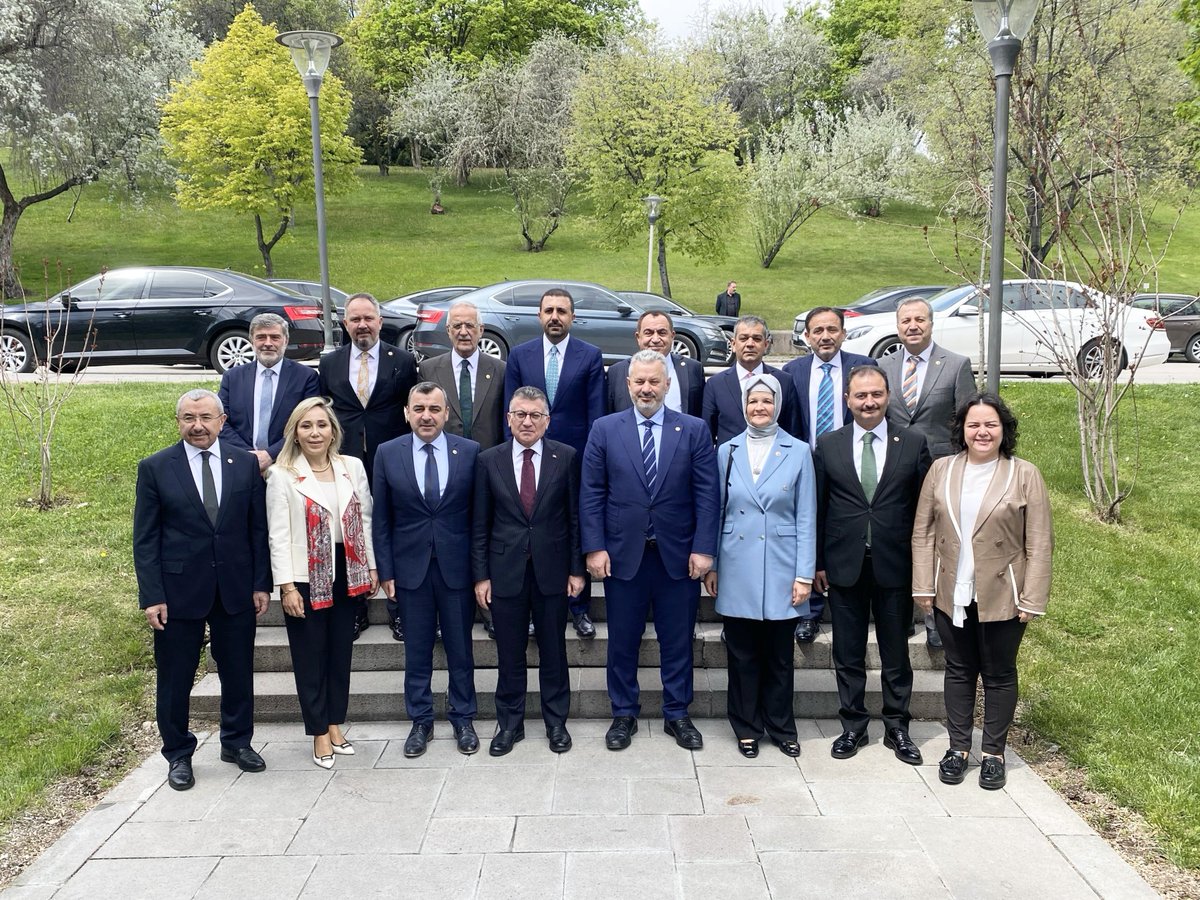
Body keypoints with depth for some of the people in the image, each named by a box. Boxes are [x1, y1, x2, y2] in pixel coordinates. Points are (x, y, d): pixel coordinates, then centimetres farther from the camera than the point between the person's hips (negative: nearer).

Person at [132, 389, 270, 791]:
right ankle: (178, 754, 27)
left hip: (235, 588, 2)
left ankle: (237, 742, 33)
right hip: (178, 589, -2)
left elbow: (258, 528, 5)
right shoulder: (155, 468, -3)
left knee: (238, 672, 13)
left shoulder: (245, 464, 2)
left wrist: (261, 584, 1)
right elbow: (145, 539, -3)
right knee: (175, 678, 9)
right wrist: (151, 596, -8)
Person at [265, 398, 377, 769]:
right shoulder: (282, 475, -7)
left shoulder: (352, 467, 4)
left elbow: (365, 520, 8)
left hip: (346, 573, 4)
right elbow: (278, 535, -9)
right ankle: (319, 734, 19)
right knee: (310, 656, 7)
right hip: (306, 578, -4)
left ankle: (335, 725, 28)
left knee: (341, 652, 13)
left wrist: (372, 567, 6)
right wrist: (287, 586, -13)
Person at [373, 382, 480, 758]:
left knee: (460, 649, 11)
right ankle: (420, 721, 27)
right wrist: (385, 571, -1)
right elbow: (381, 519, 2)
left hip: (456, 567, 0)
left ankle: (463, 719, 27)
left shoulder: (470, 452, -4)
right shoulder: (387, 453, -1)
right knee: (416, 652, 11)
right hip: (410, 568, 1)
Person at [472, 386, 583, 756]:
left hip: (552, 569, 0)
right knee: (509, 653, 10)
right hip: (506, 570, 1)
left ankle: (556, 722, 26)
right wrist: (481, 575, -1)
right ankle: (509, 723, 25)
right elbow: (480, 524, 2)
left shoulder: (566, 457, -2)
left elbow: (575, 516, 1)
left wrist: (577, 569, -2)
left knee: (553, 650, 11)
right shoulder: (489, 460, 0)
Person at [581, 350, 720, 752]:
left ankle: (677, 715, 27)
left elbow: (707, 494, -2)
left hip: (678, 555, 0)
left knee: (677, 641, 11)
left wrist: (703, 548, -9)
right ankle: (624, 715, 27)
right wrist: (594, 548, -7)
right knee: (622, 640, 11)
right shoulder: (605, 429, 1)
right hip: (622, 553, 0)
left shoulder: (694, 430, 1)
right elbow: (591, 493, 0)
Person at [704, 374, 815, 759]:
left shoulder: (798, 452, 0)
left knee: (779, 655, 9)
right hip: (738, 570, 1)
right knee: (742, 654, 8)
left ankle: (780, 727, 25)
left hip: (780, 570, -1)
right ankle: (746, 728, 23)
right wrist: (710, 565, 5)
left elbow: (806, 518, 0)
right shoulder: (727, 451, 5)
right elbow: (717, 512, 8)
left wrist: (804, 574, -4)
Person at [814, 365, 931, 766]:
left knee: (896, 654, 11)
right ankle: (852, 727, 24)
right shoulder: (827, 445, 2)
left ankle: (897, 728, 26)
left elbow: (923, 506, 2)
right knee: (848, 655, 10)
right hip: (844, 565, 1)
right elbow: (817, 508, 4)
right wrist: (817, 563, 1)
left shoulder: (913, 444, 1)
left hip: (895, 566, 0)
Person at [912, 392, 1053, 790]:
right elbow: (923, 531, 3)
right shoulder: (942, 470, 1)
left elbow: (1039, 543, -7)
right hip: (951, 594, 3)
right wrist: (924, 586, -1)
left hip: (1002, 596, -2)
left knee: (999, 675, 11)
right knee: (958, 671, 14)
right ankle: (958, 747, 27)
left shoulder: (1025, 475, -6)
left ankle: (994, 753, 25)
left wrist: (1031, 600, -10)